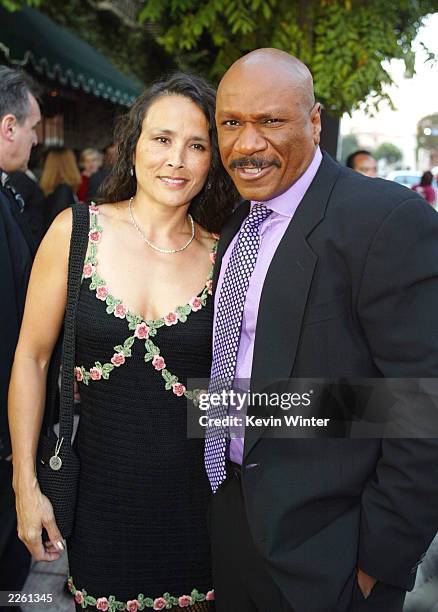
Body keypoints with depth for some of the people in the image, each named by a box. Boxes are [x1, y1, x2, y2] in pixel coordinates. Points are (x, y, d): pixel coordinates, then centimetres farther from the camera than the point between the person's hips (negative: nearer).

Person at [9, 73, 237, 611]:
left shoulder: (221, 255, -5)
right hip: (100, 487, 0)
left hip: (195, 494, 1)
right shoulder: (76, 230, -7)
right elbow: (31, 357, -2)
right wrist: (25, 485, -2)